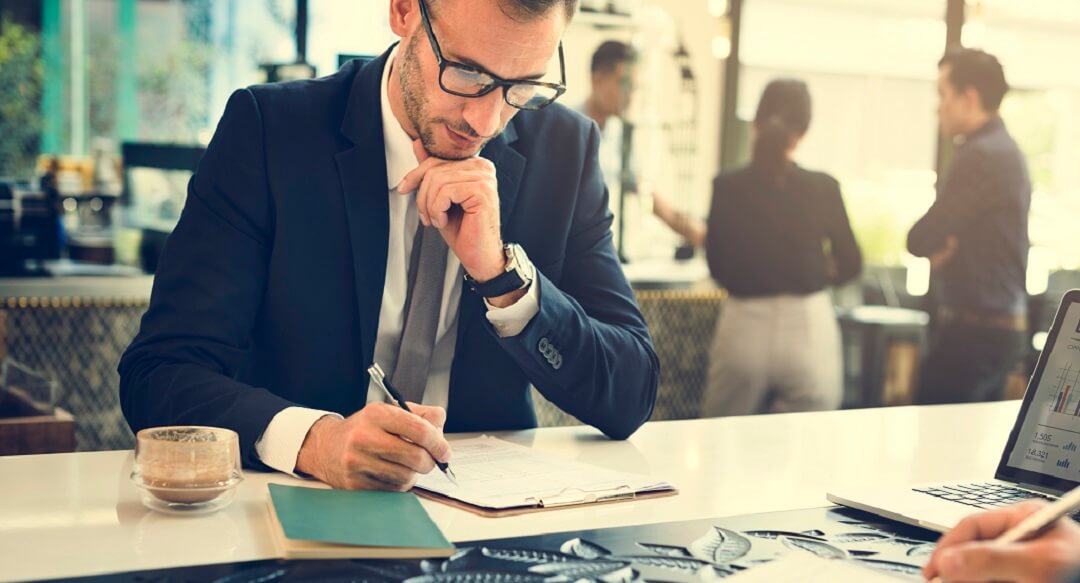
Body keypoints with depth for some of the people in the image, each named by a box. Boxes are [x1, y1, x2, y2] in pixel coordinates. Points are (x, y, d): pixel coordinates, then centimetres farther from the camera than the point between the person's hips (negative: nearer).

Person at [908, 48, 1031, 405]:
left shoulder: (981, 156, -18)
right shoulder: (1005, 151, 14)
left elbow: (920, 241, -18)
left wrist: (935, 246, 3)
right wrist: (943, 250, -5)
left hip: (975, 329, -10)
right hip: (1004, 324, 10)